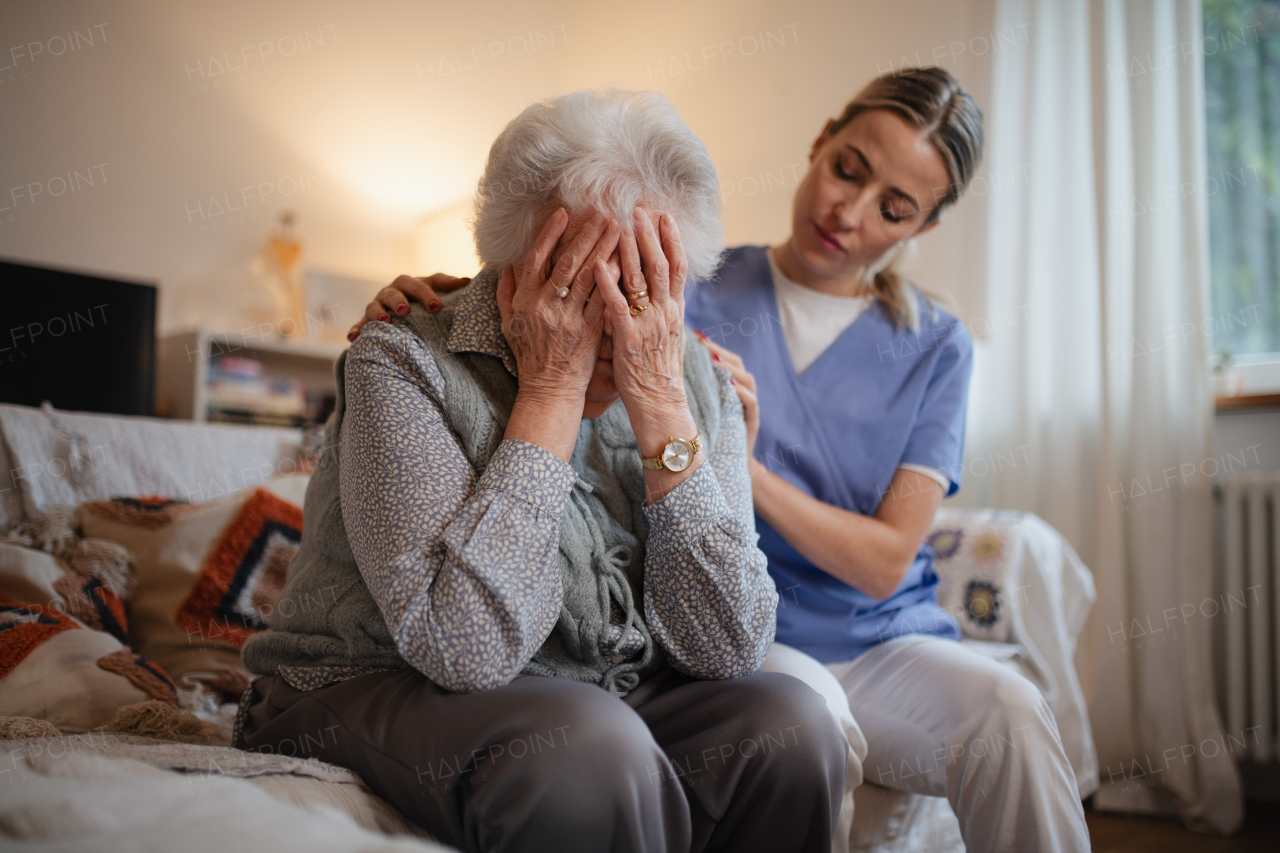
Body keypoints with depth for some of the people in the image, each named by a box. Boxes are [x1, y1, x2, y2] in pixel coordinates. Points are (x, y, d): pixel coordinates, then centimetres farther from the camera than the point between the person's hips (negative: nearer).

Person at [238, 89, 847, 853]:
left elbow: (727, 649, -13)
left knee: (788, 723, -21)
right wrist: (550, 388, -25)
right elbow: (467, 647, -28)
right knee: (585, 744, -33)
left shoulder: (698, 386, -3)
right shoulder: (403, 365, -17)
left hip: (615, 705, 4)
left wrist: (660, 404, -21)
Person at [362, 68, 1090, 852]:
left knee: (1008, 710, -28)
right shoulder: (697, 294, 2)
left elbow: (884, 562, -4)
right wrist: (428, 308, -16)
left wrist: (745, 469, -19)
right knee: (801, 696, -35)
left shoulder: (936, 348, 4)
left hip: (879, 638, 2)